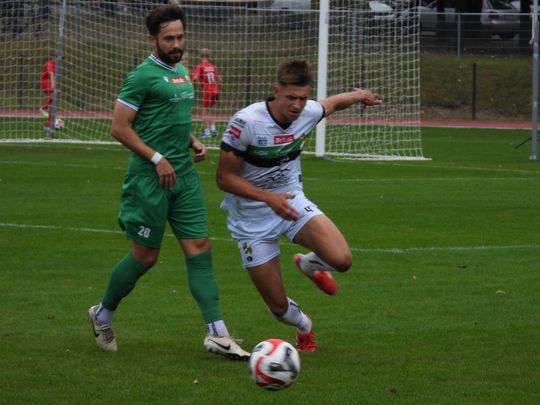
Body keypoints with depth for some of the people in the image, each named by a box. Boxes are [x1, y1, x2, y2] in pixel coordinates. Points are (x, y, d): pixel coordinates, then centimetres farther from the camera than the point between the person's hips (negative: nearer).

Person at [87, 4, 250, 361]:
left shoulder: (183, 73, 15)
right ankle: (103, 315, 24)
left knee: (200, 248, -1)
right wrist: (157, 159, -17)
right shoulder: (143, 76, -10)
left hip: (184, 175, 7)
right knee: (146, 256, 1)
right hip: (150, 179, -7)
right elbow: (120, 128, -13)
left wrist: (193, 143, 10)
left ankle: (217, 334, -5)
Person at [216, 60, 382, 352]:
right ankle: (304, 326, 37)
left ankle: (309, 264, 17)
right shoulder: (246, 122, -26)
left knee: (341, 259, -23)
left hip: (291, 201, 4)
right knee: (279, 308, -3)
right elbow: (224, 178, -21)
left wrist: (360, 95, 25)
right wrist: (269, 198, -30)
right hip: (252, 217, -4)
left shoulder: (309, 112, -11)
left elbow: (333, 103, 14)